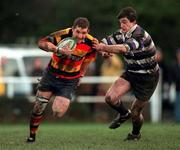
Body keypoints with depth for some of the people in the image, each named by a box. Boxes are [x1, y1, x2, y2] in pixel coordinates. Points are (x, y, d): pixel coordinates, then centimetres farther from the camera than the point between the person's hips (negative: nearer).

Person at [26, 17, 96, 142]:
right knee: (38, 109, 3)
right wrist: (58, 50, -36)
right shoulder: (63, 35, -23)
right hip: (51, 74, 0)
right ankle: (32, 136, 25)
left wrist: (80, 75, 12)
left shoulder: (91, 43, -15)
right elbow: (41, 43, -21)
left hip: (69, 81, 0)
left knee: (58, 113, -14)